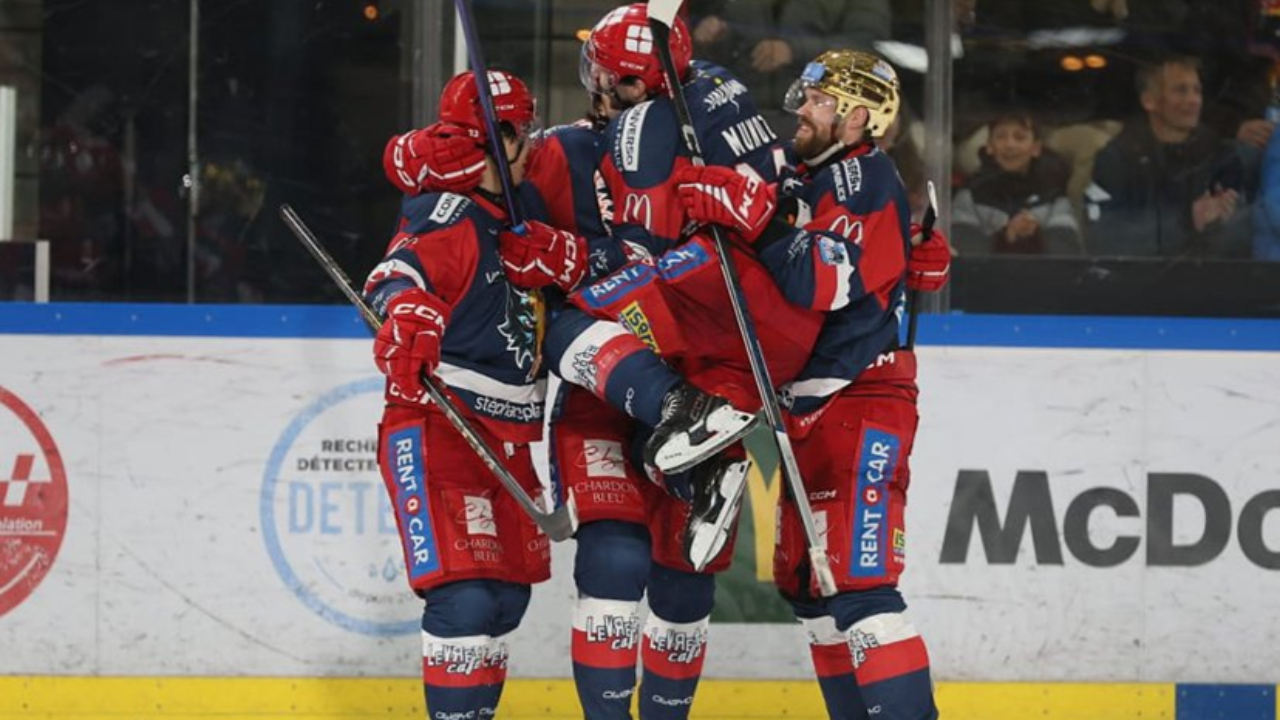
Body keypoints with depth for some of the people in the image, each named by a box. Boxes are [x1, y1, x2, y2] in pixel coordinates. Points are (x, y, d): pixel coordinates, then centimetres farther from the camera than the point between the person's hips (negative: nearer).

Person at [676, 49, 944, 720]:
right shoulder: (807, 183, 16)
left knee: (857, 582, -17)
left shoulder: (865, 180, -11)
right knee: (807, 582, 12)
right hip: (812, 410, 10)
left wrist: (756, 216, -26)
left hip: (862, 403, -10)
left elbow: (821, 282, -24)